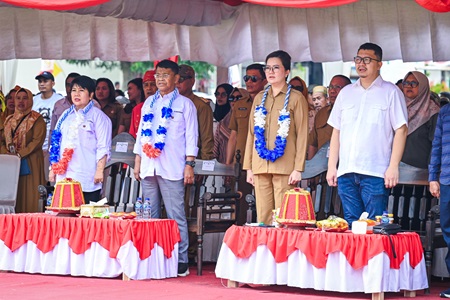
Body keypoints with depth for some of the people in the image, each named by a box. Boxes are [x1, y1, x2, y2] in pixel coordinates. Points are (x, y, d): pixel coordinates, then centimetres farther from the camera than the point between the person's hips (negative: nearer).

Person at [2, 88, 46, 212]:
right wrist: (6, 153, -4)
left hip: (29, 164, -5)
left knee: (29, 197, -9)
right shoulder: (9, 120, 19)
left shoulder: (36, 119, 1)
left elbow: (38, 140, -10)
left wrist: (20, 154, -17)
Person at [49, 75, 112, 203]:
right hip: (64, 176, 5)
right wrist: (53, 169, 16)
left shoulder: (98, 116, 1)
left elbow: (103, 147, -5)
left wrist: (99, 170, -13)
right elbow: (56, 142, 22)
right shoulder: (66, 115, 19)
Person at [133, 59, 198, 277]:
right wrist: (137, 161, 14)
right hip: (148, 167, 5)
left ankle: (181, 261, -5)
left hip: (171, 169, -5)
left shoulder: (184, 104, 4)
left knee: (176, 216, -7)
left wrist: (189, 165, -7)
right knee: (150, 215, 7)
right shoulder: (149, 103, 18)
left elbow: (191, 136, 0)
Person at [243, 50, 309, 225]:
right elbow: (251, 133, 17)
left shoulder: (296, 98, 2)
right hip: (260, 166, 5)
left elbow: (302, 135, -2)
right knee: (263, 218, 3)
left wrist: (298, 168, -9)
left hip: (284, 167, -5)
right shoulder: (259, 98, 17)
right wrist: (248, 166, 11)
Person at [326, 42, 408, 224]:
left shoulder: (391, 92, 3)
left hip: (375, 173, -5)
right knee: (350, 225, 5)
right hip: (346, 171, 5)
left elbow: (401, 130, -2)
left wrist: (393, 166, -11)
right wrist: (332, 166, 11)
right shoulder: (346, 93, 18)